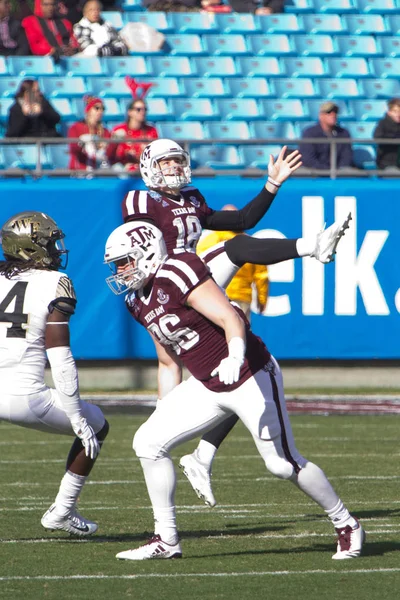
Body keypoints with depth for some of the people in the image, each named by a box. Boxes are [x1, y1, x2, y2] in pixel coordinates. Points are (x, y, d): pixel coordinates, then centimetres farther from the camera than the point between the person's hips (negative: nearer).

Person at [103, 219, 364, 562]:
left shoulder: (178, 274, -20)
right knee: (149, 442, -4)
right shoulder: (138, 301, 7)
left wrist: (235, 357, -43)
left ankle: (346, 526, 19)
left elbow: (231, 319, -25)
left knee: (283, 464, -2)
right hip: (207, 386, 8)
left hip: (250, 377, -8)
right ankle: (166, 540, 3)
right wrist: (167, 410, 19)